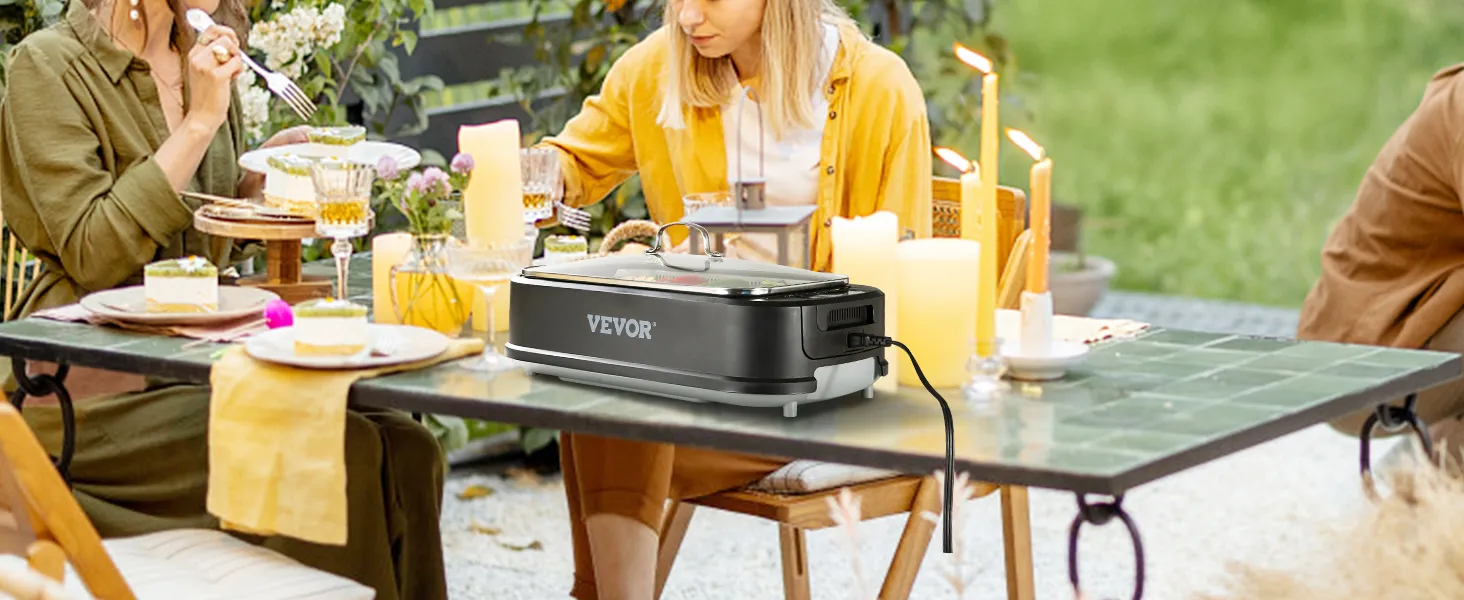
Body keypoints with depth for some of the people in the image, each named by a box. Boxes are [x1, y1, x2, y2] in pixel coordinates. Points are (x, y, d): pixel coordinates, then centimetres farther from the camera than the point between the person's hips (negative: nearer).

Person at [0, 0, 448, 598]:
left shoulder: (202, 55, 14)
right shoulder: (49, 64, -6)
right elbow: (92, 255, -16)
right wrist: (200, 122, -16)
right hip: (98, 388, -7)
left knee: (407, 450, -17)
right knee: (339, 453, -27)